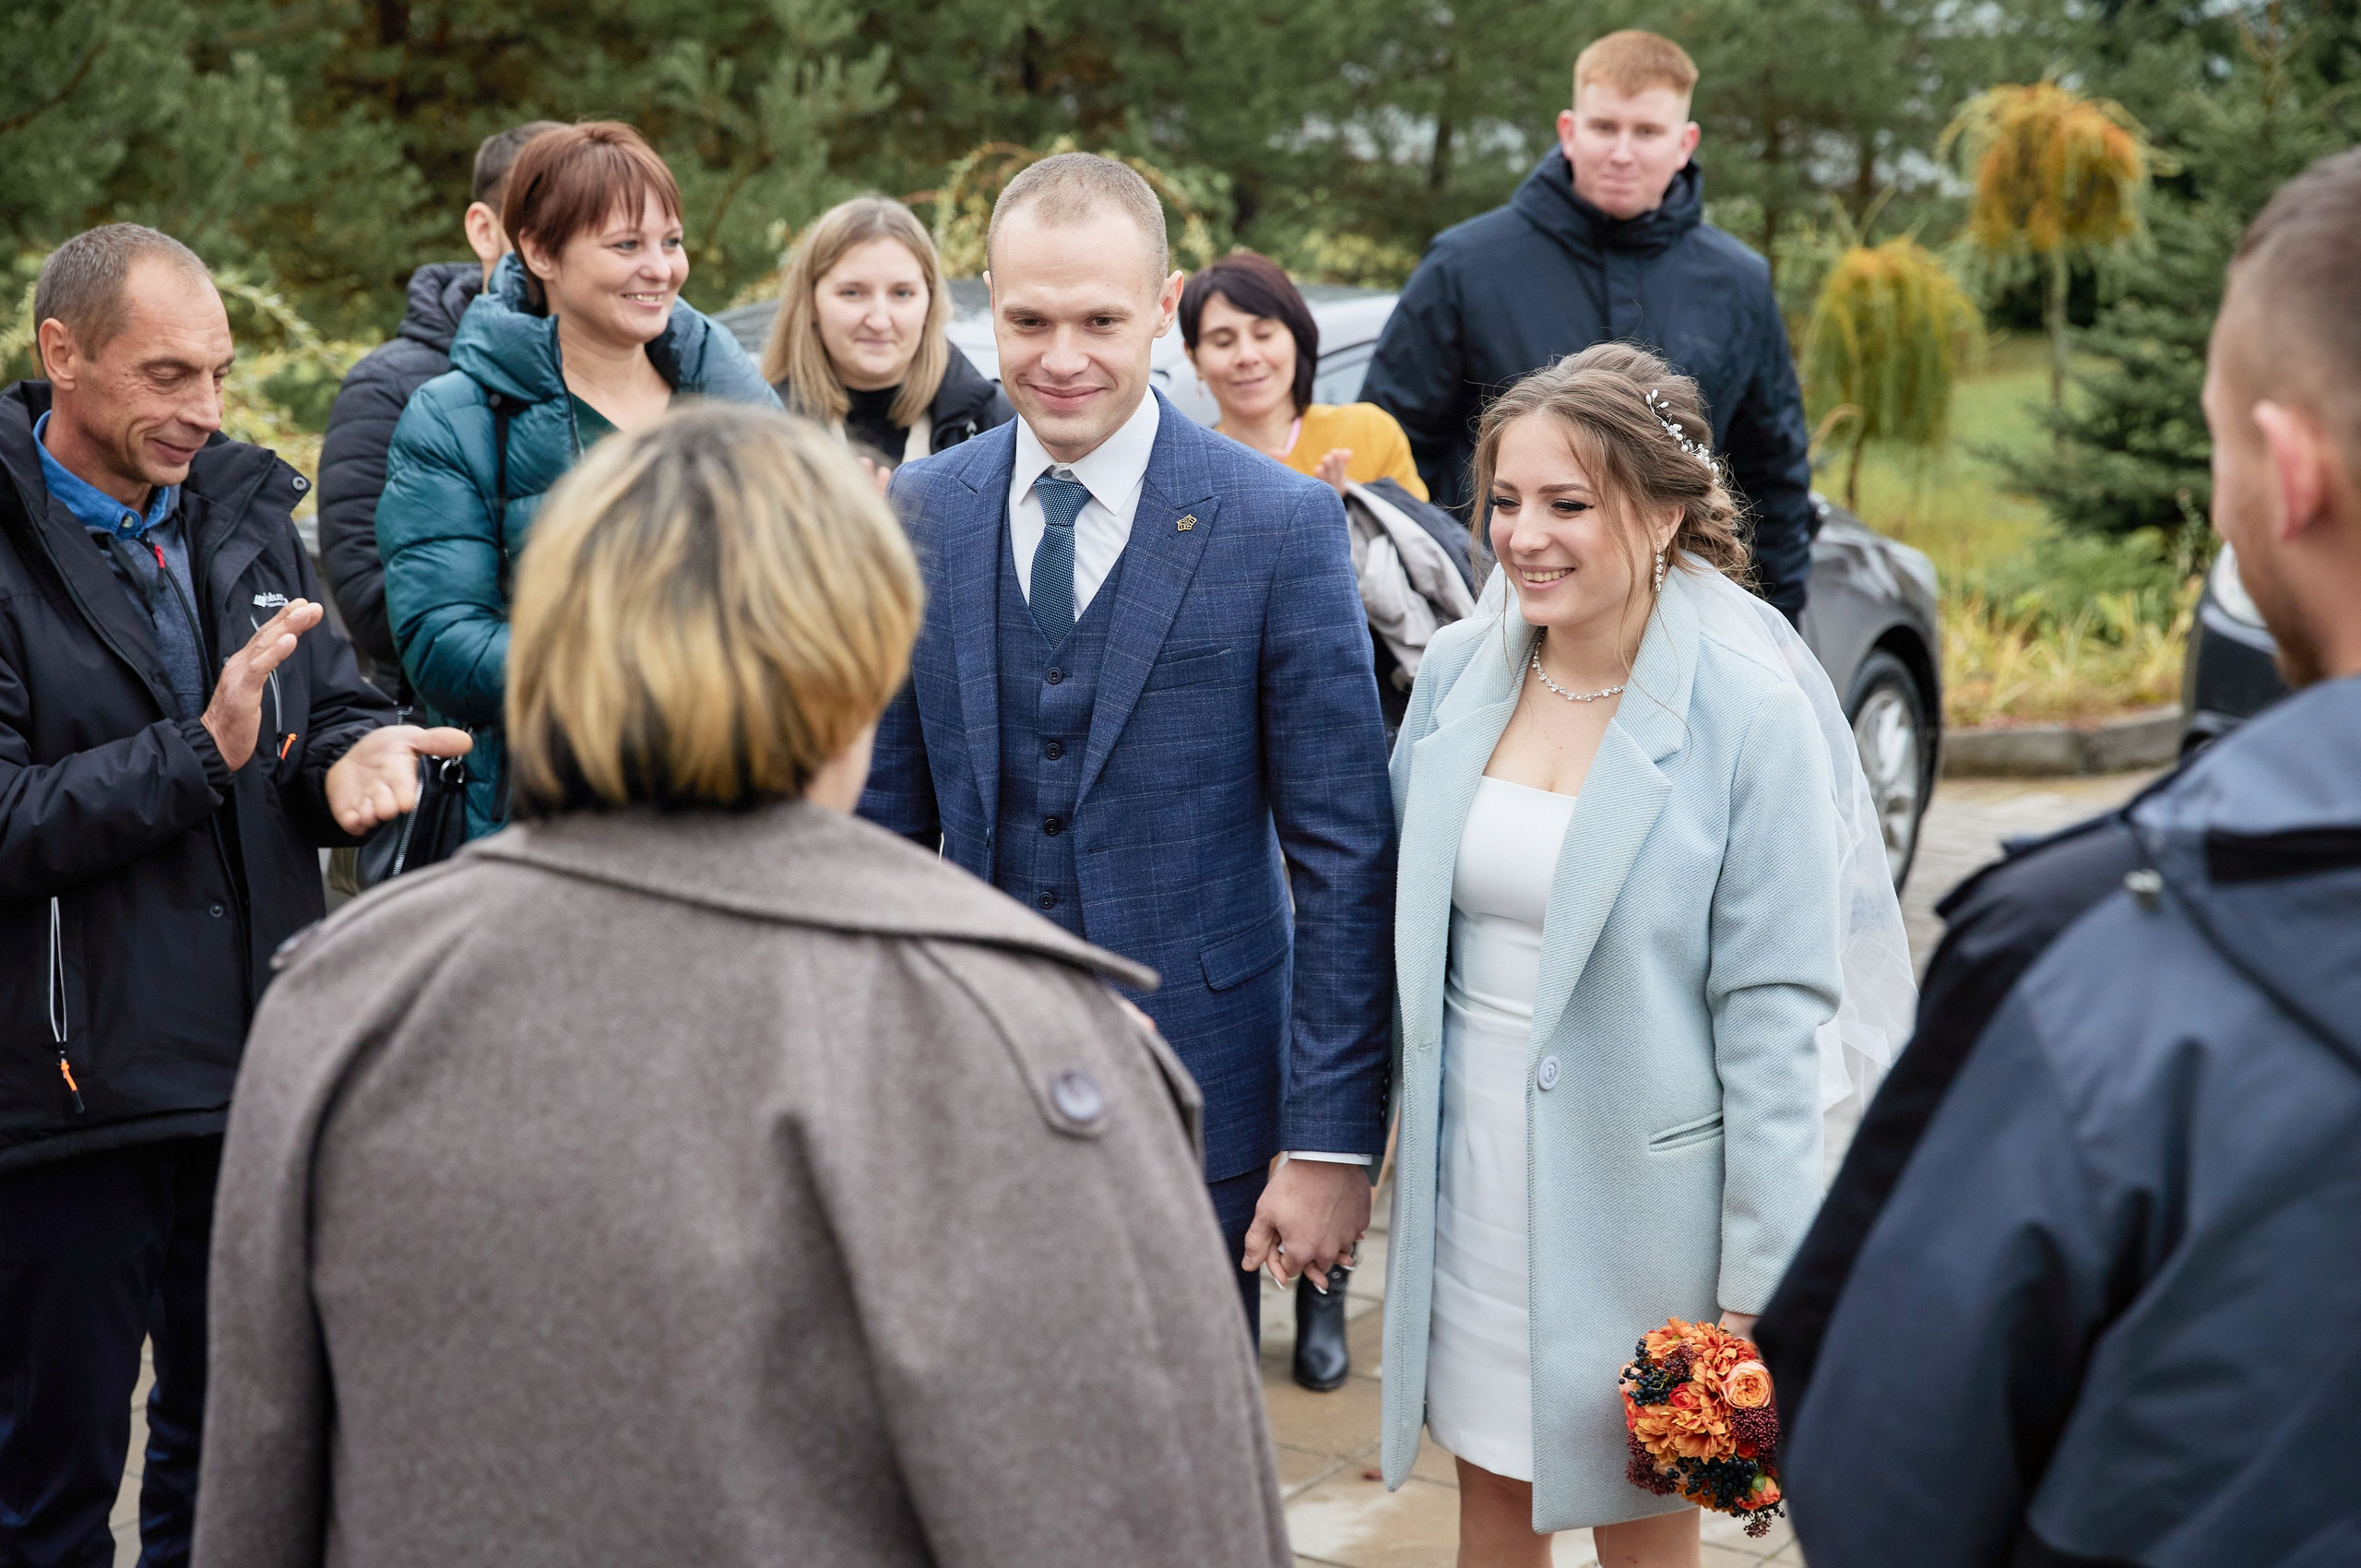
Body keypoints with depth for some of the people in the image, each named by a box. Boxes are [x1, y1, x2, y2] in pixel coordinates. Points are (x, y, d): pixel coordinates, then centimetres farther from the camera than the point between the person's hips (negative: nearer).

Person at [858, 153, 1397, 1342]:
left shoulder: (1281, 526, -8)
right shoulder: (922, 513, 4)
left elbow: (1345, 856, -8)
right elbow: (887, 817, 10)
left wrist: (1332, 1141, -10)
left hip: (1196, 1104, -3)